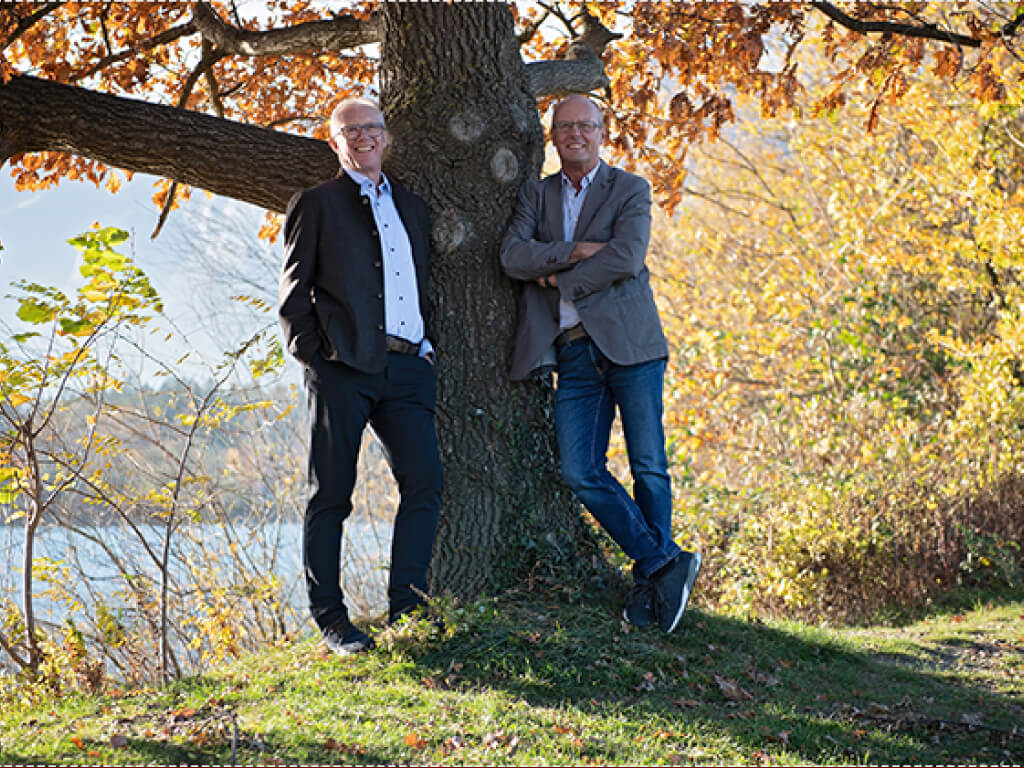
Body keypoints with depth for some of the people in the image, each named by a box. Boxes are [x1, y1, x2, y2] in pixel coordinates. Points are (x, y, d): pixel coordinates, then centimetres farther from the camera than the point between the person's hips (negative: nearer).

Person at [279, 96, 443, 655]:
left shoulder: (412, 208, 22)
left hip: (406, 367, 5)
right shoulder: (316, 204, 7)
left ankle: (405, 609, 2)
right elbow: (293, 292, 2)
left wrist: (426, 344, 14)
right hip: (343, 367, -4)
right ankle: (329, 618, 6)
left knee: (425, 482, -7)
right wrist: (312, 357, -6)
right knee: (331, 494, -1)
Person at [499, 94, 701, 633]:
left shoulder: (630, 189, 4)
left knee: (648, 467, -2)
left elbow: (627, 258, -12)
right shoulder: (536, 195, 16)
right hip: (575, 353, 4)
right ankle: (665, 563, 3)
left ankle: (649, 581, 11)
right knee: (580, 473, -5)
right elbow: (512, 256, -1)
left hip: (629, 344, -3)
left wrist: (557, 279, -6)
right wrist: (574, 251, -11)